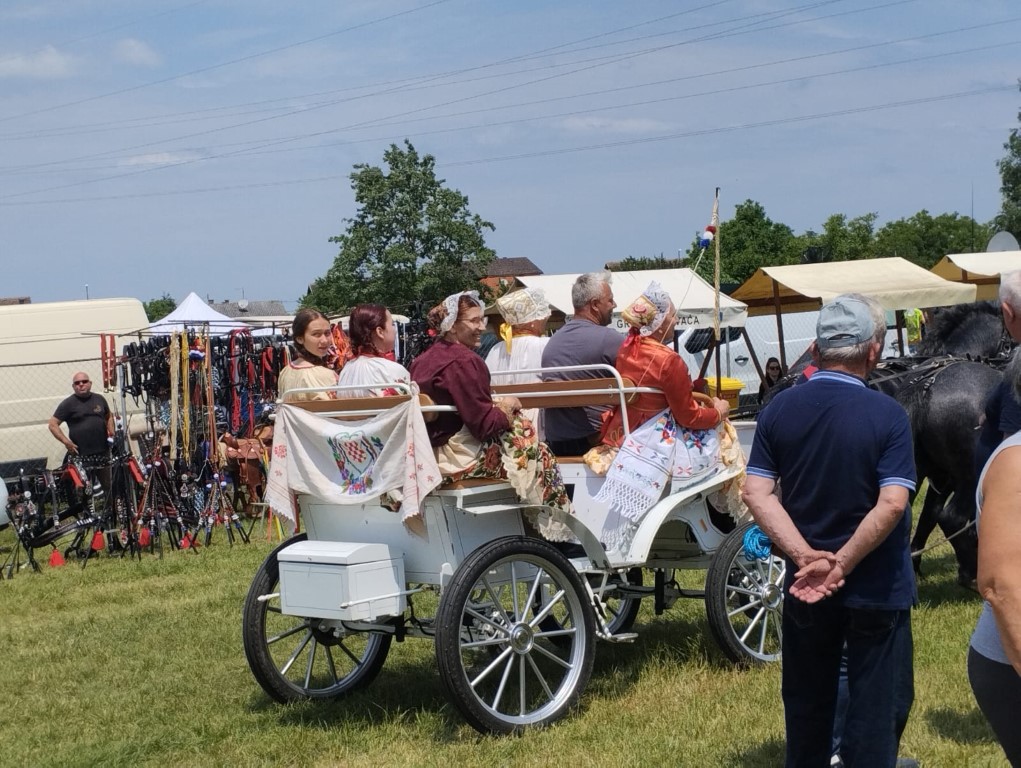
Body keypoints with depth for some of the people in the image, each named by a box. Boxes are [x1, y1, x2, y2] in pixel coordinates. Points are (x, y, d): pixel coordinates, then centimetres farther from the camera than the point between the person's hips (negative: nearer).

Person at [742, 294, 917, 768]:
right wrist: (842, 565, -18)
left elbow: (756, 493, -9)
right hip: (875, 588, -4)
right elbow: (891, 504, -24)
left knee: (807, 702, 19)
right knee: (877, 706, 9)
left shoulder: (779, 409, -4)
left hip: (804, 586, 4)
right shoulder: (886, 415, -16)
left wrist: (808, 558, -15)